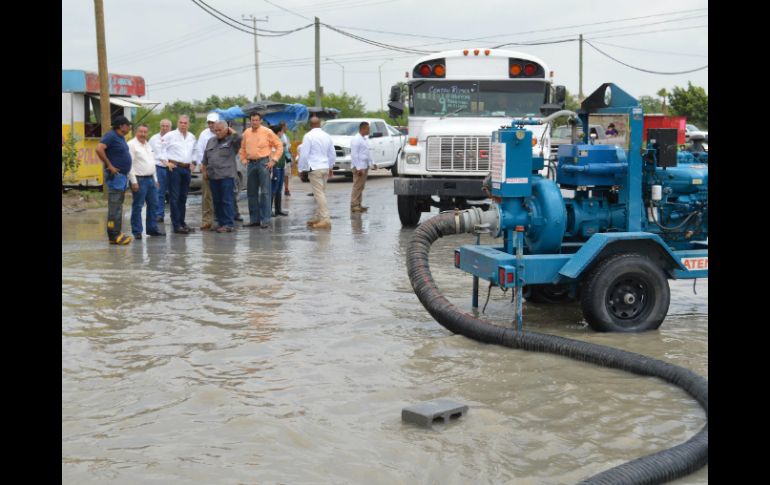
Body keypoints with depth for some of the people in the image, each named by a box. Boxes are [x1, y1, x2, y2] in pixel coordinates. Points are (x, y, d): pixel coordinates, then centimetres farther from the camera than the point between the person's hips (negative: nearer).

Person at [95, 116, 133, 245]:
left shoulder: (121, 137, 14)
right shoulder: (111, 136, -13)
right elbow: (99, 149, -26)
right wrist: (109, 165, -20)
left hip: (123, 175, 10)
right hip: (115, 175, -10)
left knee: (118, 205, 12)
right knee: (114, 206, -9)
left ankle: (116, 234, 17)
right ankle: (114, 235, -9)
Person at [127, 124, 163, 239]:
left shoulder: (148, 145, 17)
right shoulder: (132, 145, -8)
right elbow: (130, 164, -14)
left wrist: (155, 179, 18)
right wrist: (133, 181, -18)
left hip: (150, 179, 8)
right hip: (139, 179, -8)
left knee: (153, 204, 11)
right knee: (137, 206, -4)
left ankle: (152, 228, 21)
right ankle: (137, 231, 1)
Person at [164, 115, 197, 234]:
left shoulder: (192, 137, 13)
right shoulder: (170, 135, -4)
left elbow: (194, 151, 26)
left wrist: (193, 162, 14)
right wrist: (167, 162, -8)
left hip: (187, 168, 6)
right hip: (175, 167, -6)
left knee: (183, 197, 11)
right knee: (175, 197, -7)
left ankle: (182, 222, 20)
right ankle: (176, 225, -7)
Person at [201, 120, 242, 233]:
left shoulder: (231, 141, 0)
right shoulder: (211, 141, 17)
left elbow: (238, 137, -24)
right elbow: (205, 158, 22)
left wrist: (230, 130, -6)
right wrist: (204, 170, 16)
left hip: (226, 176, -6)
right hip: (213, 176, 6)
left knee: (226, 201, -6)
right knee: (216, 201, 9)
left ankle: (228, 224, -3)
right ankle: (220, 222, 17)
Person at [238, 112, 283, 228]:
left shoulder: (267, 132, -3)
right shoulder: (246, 133, 10)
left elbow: (279, 145, -1)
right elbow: (242, 147, 23)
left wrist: (273, 160, -6)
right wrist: (243, 159, 10)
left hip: (263, 162, -5)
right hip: (251, 163, 5)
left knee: (265, 192, -5)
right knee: (251, 192, 8)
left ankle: (265, 220, -3)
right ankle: (254, 219, 17)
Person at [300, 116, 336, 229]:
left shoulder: (308, 136, -9)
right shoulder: (327, 136, 9)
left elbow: (304, 154, -11)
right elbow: (332, 154, 15)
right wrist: (330, 167, 28)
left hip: (314, 168, -6)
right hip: (325, 168, 6)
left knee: (319, 194, -8)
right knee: (321, 193, 14)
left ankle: (326, 219, -14)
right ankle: (318, 217, 20)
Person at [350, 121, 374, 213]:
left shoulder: (365, 139, 15)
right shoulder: (356, 139, -14)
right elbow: (354, 155, -18)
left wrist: (371, 163, 17)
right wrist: (358, 168, -21)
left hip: (365, 166, 9)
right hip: (359, 167, -9)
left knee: (361, 186, 12)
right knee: (357, 186, -8)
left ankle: (358, 204, 18)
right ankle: (354, 205, -6)